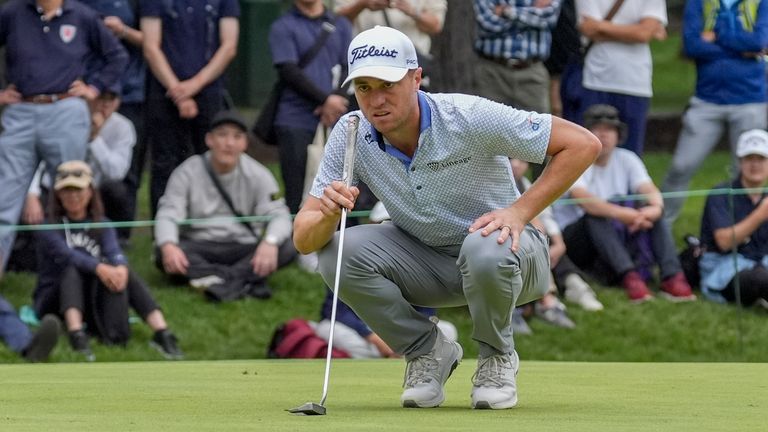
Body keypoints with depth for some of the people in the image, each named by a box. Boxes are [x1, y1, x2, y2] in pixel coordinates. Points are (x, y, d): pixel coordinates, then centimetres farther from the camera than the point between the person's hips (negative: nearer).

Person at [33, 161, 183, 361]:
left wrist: (120, 267, -36)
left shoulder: (101, 225, 12)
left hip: (92, 301, 3)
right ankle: (76, 336, -57)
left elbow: (113, 251, -10)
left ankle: (161, 333, -43)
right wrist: (98, 267, -40)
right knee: (72, 271, -32)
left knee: (122, 272, -23)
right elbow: (65, 254, -21)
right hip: (54, 298, -3)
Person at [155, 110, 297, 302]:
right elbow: (168, 215, -11)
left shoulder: (257, 175, 1)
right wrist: (168, 246, -35)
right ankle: (245, 280, -45)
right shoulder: (187, 173, -2)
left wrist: (270, 242, -34)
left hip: (244, 249, 1)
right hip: (198, 250, -1)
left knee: (287, 247, -26)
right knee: (164, 255, -33)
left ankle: (221, 280, -42)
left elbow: (279, 215, -9)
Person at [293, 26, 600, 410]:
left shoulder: (470, 118, -25)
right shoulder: (350, 136, -13)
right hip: (424, 260, 4)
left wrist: (520, 211, -29)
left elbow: (582, 144, -22)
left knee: (485, 248, -39)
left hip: (508, 253, -4)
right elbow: (303, 240, -15)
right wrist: (327, 216, -39)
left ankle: (498, 357, -7)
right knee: (338, 252, -22)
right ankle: (427, 352, 0)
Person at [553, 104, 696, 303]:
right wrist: (618, 213, -46)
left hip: (620, 238, 4)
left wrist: (656, 207, -37)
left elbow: (650, 190, -12)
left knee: (648, 207, -21)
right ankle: (629, 277, -51)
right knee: (597, 213, -35)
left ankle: (671, 277, -35)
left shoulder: (626, 159, 5)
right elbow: (581, 198, -31)